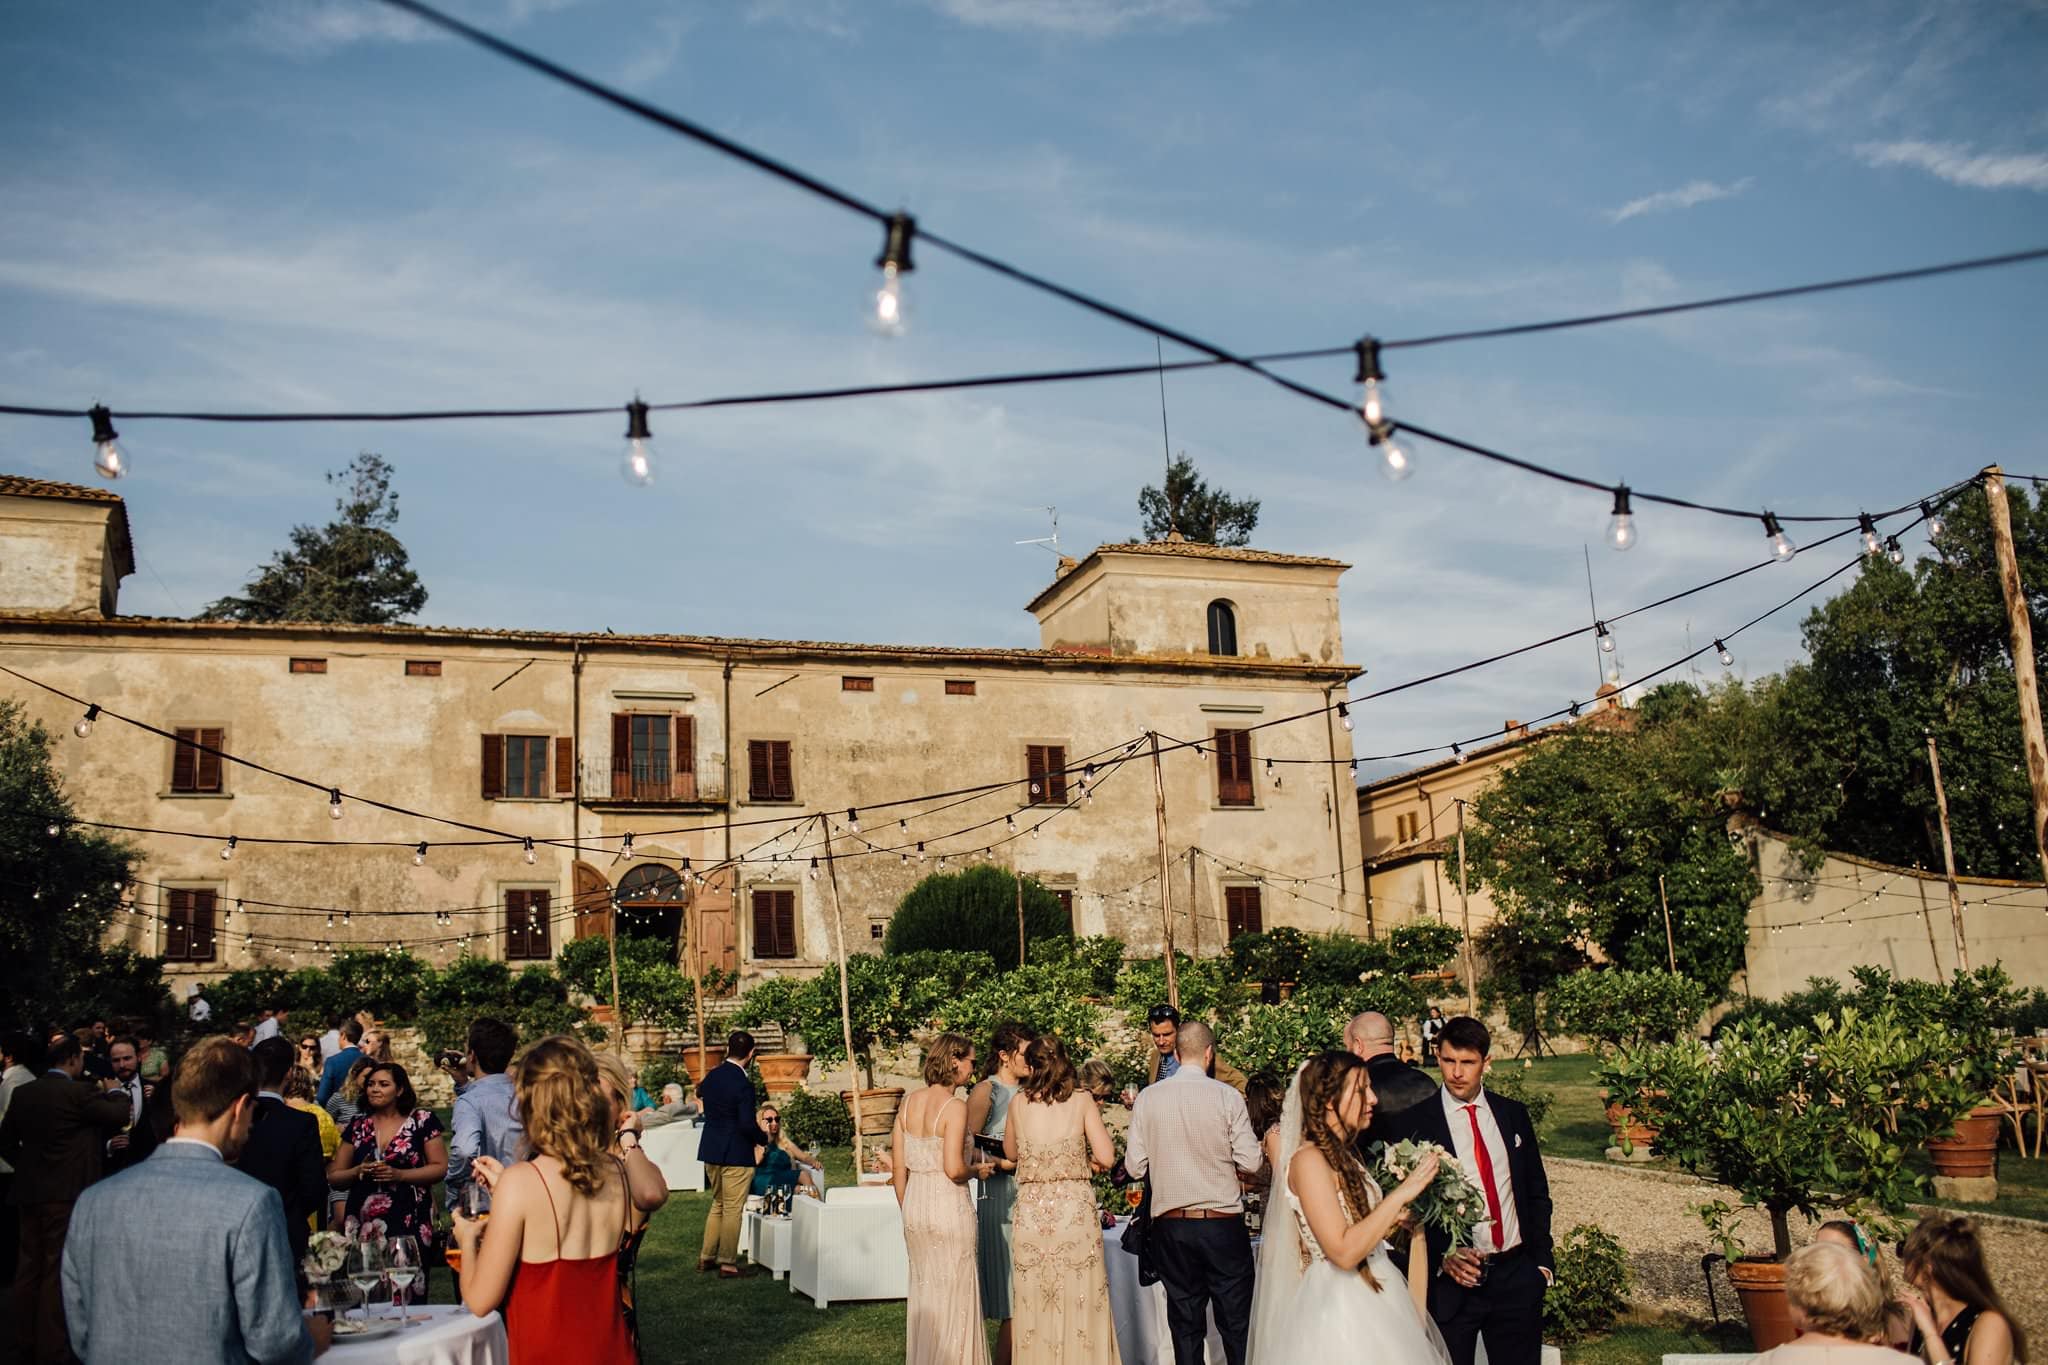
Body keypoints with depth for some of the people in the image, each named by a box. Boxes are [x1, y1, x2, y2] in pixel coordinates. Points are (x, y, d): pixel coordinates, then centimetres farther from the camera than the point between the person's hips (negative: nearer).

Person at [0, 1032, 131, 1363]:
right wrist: (115, 1092, 11)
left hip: (28, 1191, 7)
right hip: (65, 1193, -7)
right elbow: (120, 1115, -7)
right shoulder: (79, 1092, -14)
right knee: (57, 1271, -1)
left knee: (29, 1268, 14)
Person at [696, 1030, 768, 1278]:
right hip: (736, 1153, -7)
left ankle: (706, 1257, 26)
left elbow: (700, 1092, 23)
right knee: (733, 1209, 4)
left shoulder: (712, 1075, 2)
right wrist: (763, 1138, -5)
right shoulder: (743, 1085, -21)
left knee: (718, 1203, 22)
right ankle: (728, 1263, 9)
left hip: (710, 1150, 7)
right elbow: (748, 1125, -23)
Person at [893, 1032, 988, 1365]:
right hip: (949, 1204, -7)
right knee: (955, 1294, 7)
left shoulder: (909, 1104, 4)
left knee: (924, 1292, 18)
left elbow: (897, 1167, 8)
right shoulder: (955, 1107, -15)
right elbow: (954, 1169, -22)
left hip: (914, 1204, 7)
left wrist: (907, 1210, 17)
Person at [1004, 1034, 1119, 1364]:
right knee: (1081, 1300, 8)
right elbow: (1106, 1158, -7)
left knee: (1036, 1303, 12)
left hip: (1031, 1210, 2)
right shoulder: (1082, 1099, -3)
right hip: (1075, 1209, -1)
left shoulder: (1019, 1102, 1)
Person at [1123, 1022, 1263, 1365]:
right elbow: (1250, 1164, -8)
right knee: (1237, 1324, 7)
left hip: (1170, 1225, 2)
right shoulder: (1227, 1096, -9)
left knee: (1185, 1324, 12)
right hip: (1223, 1223, -2)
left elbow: (1135, 1166, -2)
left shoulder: (1147, 1098, -3)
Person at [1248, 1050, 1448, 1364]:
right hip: (1340, 1308, -8)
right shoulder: (1309, 1159, -18)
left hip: (1374, 1298, 8)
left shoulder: (1347, 1155, 9)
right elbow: (1343, 1251, -25)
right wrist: (1401, 1194, -21)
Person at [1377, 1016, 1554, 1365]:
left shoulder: (1514, 1114, 7)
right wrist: (1441, 1258, -16)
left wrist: (1541, 1260, 7)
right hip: (1451, 1283, -3)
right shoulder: (1409, 1124, -6)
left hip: (1517, 1277, 3)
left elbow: (1537, 1192, 13)